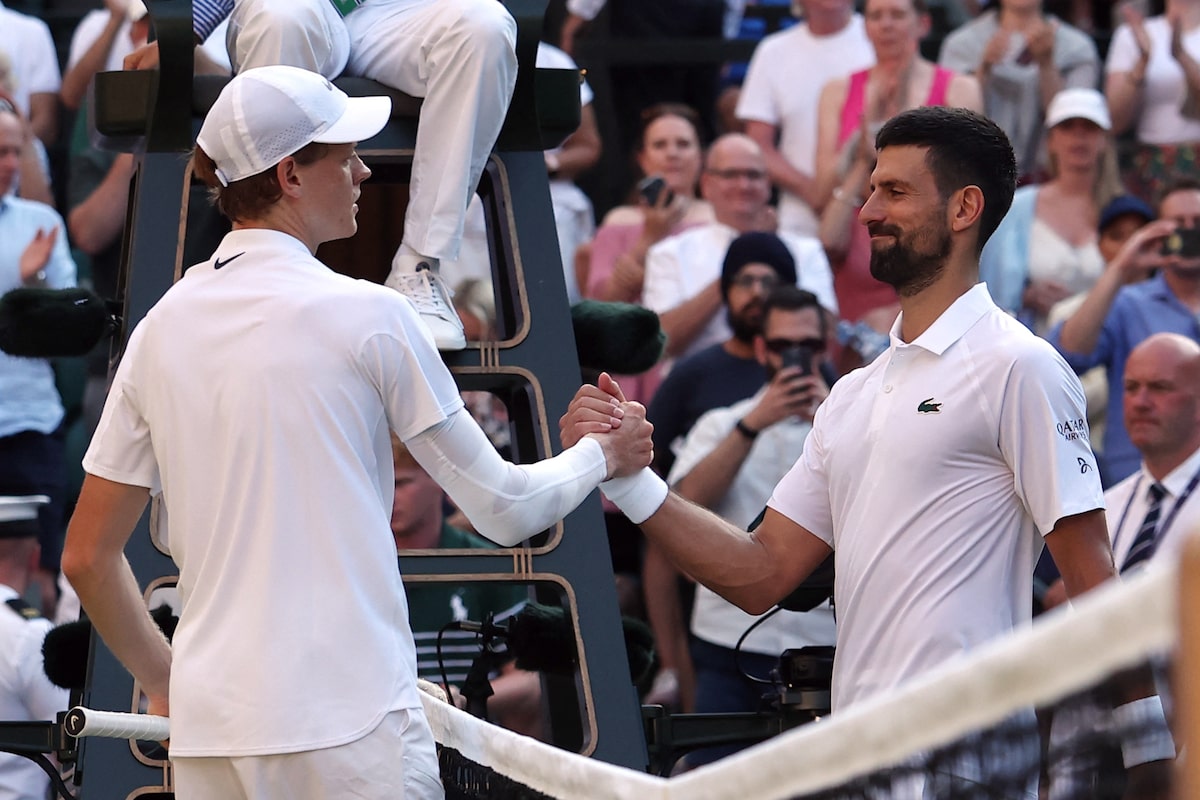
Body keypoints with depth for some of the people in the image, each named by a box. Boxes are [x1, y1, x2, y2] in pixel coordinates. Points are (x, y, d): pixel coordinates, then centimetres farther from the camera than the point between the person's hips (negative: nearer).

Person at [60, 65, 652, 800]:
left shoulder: (162, 327, 9)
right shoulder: (368, 315, -5)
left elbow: (88, 558, 12)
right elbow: (503, 510, 1)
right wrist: (602, 454, 20)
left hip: (207, 736, 5)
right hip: (347, 725, -5)